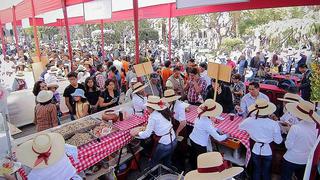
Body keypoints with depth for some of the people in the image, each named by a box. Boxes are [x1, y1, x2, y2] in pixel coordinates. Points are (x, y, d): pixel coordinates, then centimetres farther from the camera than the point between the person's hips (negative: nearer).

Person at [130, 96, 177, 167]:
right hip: (173, 141, 7)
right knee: (167, 162, 28)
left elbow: (147, 134, -16)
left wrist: (136, 133, -2)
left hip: (164, 145, -7)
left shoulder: (153, 116, -18)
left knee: (154, 163, 19)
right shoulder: (163, 111, 2)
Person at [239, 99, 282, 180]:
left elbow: (240, 126, 6)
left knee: (256, 171, 22)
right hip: (267, 151, -1)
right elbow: (278, 141, -8)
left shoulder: (249, 121, -15)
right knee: (266, 173, 22)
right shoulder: (274, 124, -20)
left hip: (256, 150, 1)